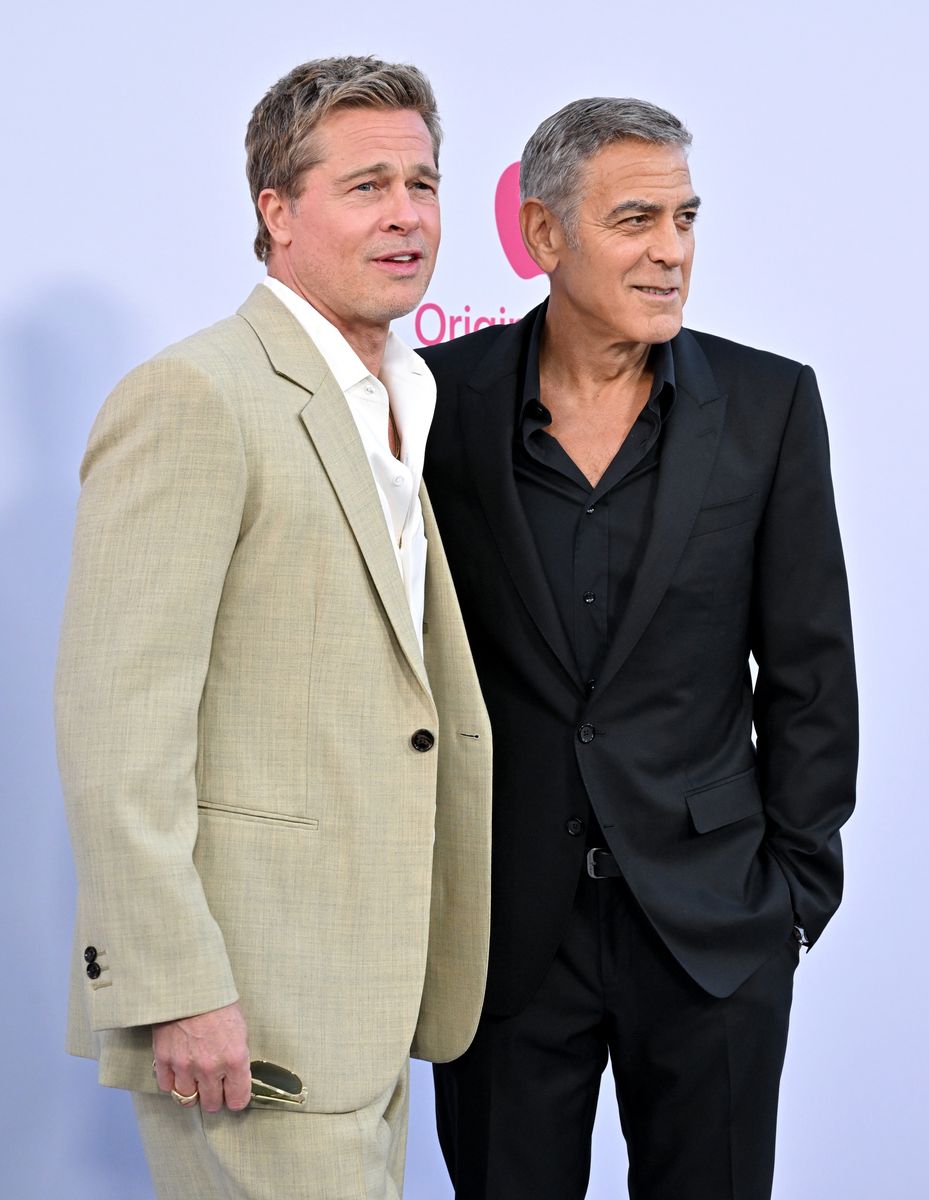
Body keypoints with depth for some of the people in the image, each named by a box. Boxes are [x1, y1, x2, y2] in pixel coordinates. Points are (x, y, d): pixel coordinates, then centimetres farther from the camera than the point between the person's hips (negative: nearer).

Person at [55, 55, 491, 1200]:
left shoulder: (400, 413, 16)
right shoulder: (194, 396, -13)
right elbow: (116, 716, -19)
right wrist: (174, 987, -22)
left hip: (357, 995, 9)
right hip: (241, 998, -8)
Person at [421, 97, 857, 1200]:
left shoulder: (769, 405, -1)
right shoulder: (446, 398, -2)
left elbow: (809, 668, 2)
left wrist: (799, 881, 1)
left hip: (710, 924, 0)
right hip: (501, 919, 0)